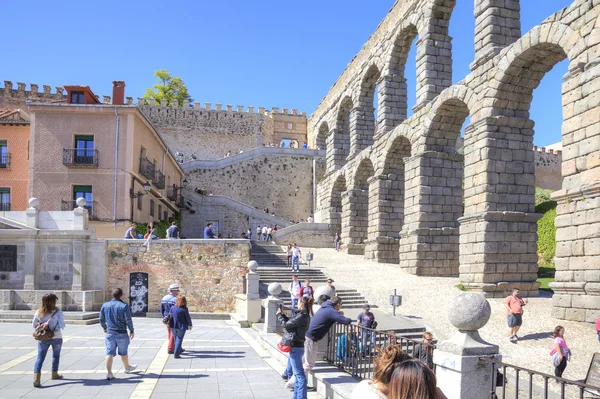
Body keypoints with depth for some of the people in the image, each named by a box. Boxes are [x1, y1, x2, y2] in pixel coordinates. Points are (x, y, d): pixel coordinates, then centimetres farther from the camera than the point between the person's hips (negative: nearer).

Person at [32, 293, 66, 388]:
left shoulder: (39, 312, -4)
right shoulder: (58, 312, -14)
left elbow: (34, 325, 3)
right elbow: (62, 326, -15)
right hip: (56, 338, -1)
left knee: (40, 358, 1)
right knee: (56, 356, 21)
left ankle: (36, 379, -15)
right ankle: (54, 374, 36)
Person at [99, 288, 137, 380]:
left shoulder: (105, 305, 2)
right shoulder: (124, 306, -12)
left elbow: (101, 319, 10)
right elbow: (128, 320, -13)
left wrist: (104, 328, 28)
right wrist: (131, 331, -1)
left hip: (110, 333, 3)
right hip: (121, 333, -3)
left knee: (110, 353, 3)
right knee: (123, 352, 14)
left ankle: (109, 373, -5)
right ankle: (127, 368, 34)